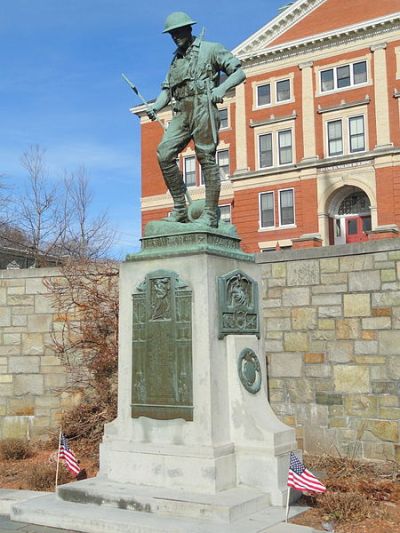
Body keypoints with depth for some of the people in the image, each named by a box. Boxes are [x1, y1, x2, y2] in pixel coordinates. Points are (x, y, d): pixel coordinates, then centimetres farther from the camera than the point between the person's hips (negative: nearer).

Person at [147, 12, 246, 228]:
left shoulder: (211, 49, 9)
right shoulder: (176, 59, 26)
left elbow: (239, 73, 3)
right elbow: (167, 89, 20)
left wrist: (222, 87, -16)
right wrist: (155, 107, -1)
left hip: (203, 107, -6)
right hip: (182, 112, 6)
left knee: (207, 158, -9)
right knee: (164, 153, -11)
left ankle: (210, 214, -7)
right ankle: (180, 208, -6)